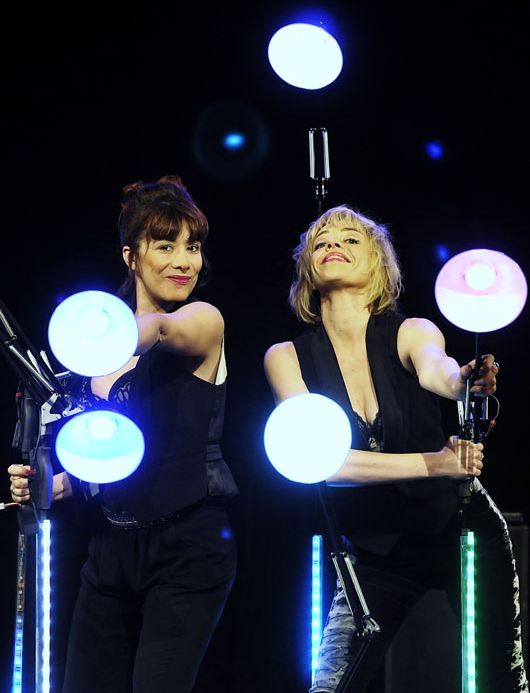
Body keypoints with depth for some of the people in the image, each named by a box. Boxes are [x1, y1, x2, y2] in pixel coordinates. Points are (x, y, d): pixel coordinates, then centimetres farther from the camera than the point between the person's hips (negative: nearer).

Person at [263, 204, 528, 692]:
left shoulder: (411, 334, -9)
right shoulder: (287, 358, -7)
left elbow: (435, 369, -34)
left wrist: (464, 382, -59)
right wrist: (434, 463, -33)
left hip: (459, 530, -1)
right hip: (374, 551, 1)